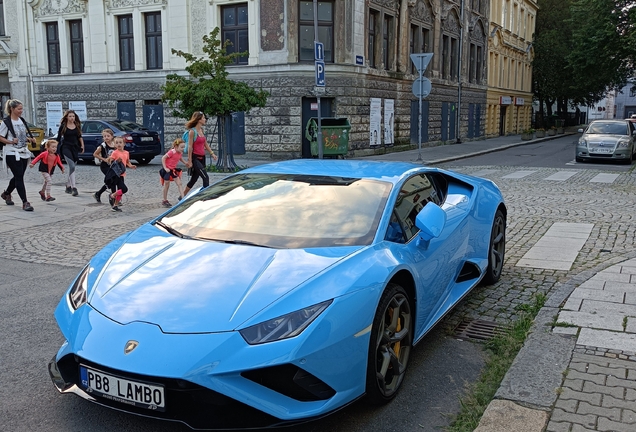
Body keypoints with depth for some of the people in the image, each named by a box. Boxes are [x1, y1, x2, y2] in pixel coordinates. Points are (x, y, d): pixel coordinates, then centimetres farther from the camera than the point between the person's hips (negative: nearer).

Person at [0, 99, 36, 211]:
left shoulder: (22, 121, 12)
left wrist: (29, 139, 5)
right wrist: (11, 142, -22)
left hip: (23, 153, 7)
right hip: (12, 154, -7)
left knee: (18, 177, 15)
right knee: (19, 177, -9)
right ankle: (25, 202, -9)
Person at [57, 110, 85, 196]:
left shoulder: (77, 126, 8)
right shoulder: (63, 126, -2)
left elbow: (79, 137, 19)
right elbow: (58, 138, 2)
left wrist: (82, 146, 14)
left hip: (75, 148, 4)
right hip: (66, 147, -4)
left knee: (71, 167, 9)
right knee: (72, 166, -17)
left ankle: (68, 186, 23)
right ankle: (74, 188, -22)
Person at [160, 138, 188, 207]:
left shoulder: (180, 153, -1)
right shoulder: (171, 152, -23)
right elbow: (163, 158, -20)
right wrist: (165, 168, -23)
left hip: (173, 170, 7)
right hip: (167, 170, -7)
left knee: (179, 183, -3)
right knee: (166, 185, 2)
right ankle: (164, 201, 14)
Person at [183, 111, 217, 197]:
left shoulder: (201, 130, 12)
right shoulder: (192, 131, -11)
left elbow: (206, 144, 19)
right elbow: (190, 147, -13)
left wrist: (212, 153, 10)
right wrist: (189, 161, -14)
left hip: (202, 158, 8)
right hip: (195, 158, -8)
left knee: (194, 179, 14)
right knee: (205, 177, -14)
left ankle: (183, 196, 26)